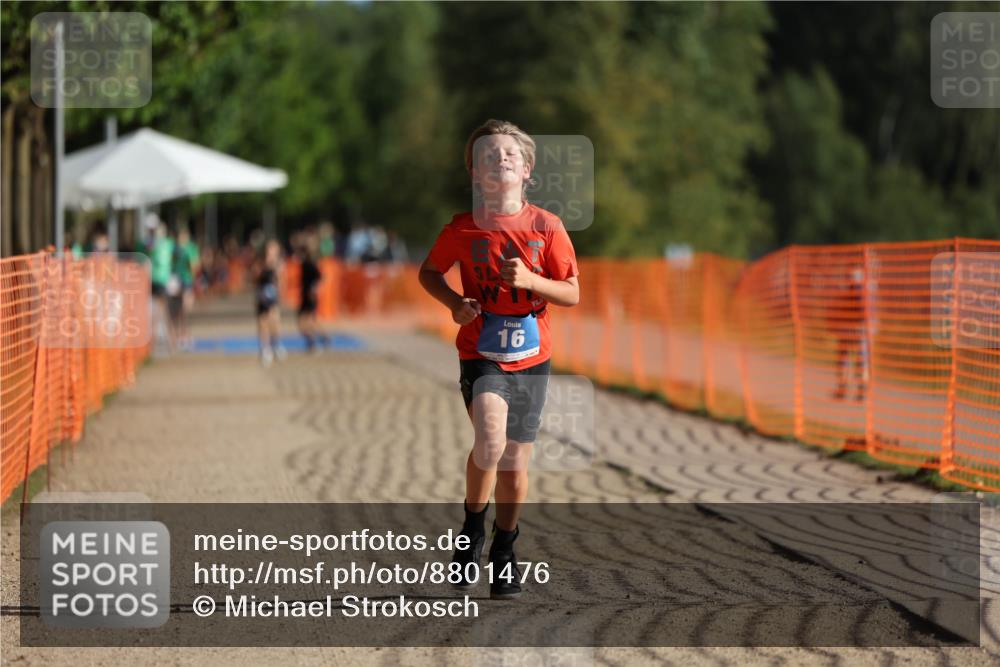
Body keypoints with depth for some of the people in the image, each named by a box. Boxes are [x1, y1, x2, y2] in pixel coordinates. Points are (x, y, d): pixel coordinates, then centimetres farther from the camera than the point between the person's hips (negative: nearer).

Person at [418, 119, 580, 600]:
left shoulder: (546, 227, -4)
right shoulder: (462, 229, -4)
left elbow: (572, 293, -1)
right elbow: (428, 273, 12)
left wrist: (530, 280, -19)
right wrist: (455, 303, -6)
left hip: (530, 357, 2)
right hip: (481, 355, -2)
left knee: (515, 463, 9)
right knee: (490, 442, -25)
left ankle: (504, 552, 30)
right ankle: (472, 527, 1)